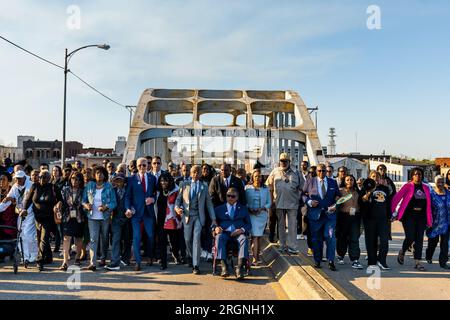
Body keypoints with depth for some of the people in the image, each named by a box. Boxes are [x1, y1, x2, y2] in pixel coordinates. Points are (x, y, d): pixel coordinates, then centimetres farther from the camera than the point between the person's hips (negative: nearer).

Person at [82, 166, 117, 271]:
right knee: (93, 239, -10)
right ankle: (93, 263, -13)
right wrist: (86, 205, -12)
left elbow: (114, 202, -3)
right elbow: (83, 199, 9)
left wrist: (106, 207, -20)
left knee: (105, 239, 12)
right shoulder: (89, 186, 5)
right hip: (92, 217, 0)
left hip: (105, 217, 0)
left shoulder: (109, 187, -1)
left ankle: (103, 259, 30)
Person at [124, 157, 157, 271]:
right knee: (136, 237, -2)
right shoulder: (131, 179, 1)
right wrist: (128, 208, -15)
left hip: (149, 211, 2)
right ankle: (137, 262, 6)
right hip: (136, 211, -2)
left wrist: (153, 199, -8)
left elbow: (156, 193, 13)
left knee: (151, 235, 9)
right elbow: (127, 196, -2)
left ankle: (150, 257, 31)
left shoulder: (152, 178, 8)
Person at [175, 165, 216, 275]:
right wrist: (177, 207, -16)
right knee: (187, 239, 10)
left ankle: (195, 265, -4)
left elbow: (209, 203, 7)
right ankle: (190, 257, 38)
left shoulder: (204, 186, 8)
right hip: (187, 215, 1)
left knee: (196, 239, -9)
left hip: (199, 216, -1)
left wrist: (213, 218, 3)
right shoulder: (184, 185, 8)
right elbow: (178, 199, 6)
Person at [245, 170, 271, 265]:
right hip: (251, 214, -2)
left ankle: (257, 255, 22)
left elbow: (269, 202, 7)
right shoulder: (247, 188, 3)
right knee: (254, 235, -11)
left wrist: (262, 208, -10)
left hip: (262, 214, 2)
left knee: (259, 236, 9)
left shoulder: (266, 189, 7)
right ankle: (255, 258, -12)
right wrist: (249, 209, -13)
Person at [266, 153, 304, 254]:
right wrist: (272, 199, 6)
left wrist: (298, 198, 5)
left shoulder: (296, 173, 2)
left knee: (292, 226, -2)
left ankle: (292, 247, 4)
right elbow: (269, 186, 8)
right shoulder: (275, 172, 4)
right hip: (279, 203, 1)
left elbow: (301, 187, 9)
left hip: (292, 203, -1)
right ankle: (282, 246, 21)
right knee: (281, 225, 10)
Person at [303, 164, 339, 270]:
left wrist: (335, 205, -6)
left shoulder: (333, 182, 10)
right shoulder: (310, 181, 6)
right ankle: (317, 261, 21)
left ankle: (331, 261, 2)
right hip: (315, 214, 0)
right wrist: (309, 202, -11)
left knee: (331, 237, -8)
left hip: (330, 214, 0)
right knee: (316, 239, 8)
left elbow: (338, 196, 12)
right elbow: (304, 194, 6)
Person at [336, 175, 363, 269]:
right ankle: (340, 256, 31)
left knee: (354, 238, -5)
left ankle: (355, 260, -4)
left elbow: (361, 204, 18)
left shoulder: (357, 192, 12)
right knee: (342, 238, 9)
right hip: (343, 216, -2)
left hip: (355, 217, 2)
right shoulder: (340, 191, 0)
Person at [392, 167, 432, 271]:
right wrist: (393, 211, -12)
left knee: (419, 239, 3)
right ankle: (402, 252, 19)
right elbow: (396, 198, -6)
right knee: (410, 237, -10)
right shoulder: (408, 186, -1)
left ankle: (418, 262, 10)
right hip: (409, 216, -4)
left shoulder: (426, 188, 11)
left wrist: (429, 220, 8)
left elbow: (428, 205, 11)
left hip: (421, 217, 4)